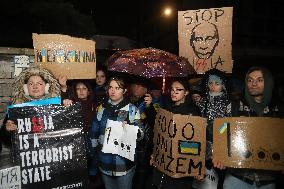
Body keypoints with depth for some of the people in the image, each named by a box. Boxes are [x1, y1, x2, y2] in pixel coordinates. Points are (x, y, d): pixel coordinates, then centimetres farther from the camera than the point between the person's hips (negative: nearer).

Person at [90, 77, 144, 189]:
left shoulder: (132, 109, -7)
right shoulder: (102, 108, 4)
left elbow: (140, 134, -10)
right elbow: (94, 131, 13)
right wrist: (96, 146, 6)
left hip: (124, 162, -3)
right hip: (105, 162, 4)